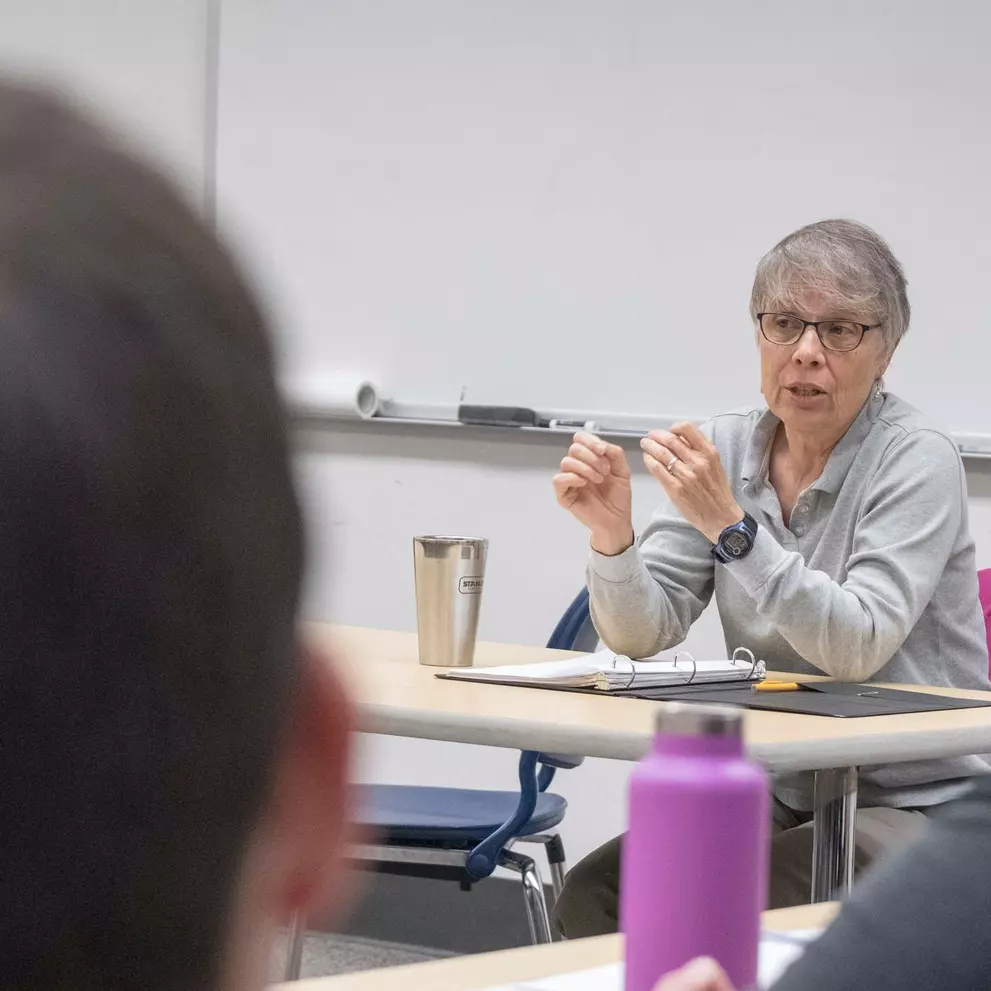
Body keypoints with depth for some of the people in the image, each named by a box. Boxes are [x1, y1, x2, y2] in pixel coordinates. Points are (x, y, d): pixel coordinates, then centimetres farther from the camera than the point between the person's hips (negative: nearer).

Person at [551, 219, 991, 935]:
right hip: (780, 800, 5)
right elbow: (642, 634, -2)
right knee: (593, 897, -16)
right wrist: (611, 534, -21)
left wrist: (730, 527, -31)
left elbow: (858, 648, -24)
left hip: (918, 807, -5)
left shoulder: (916, 459, -12)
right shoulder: (731, 447, 4)